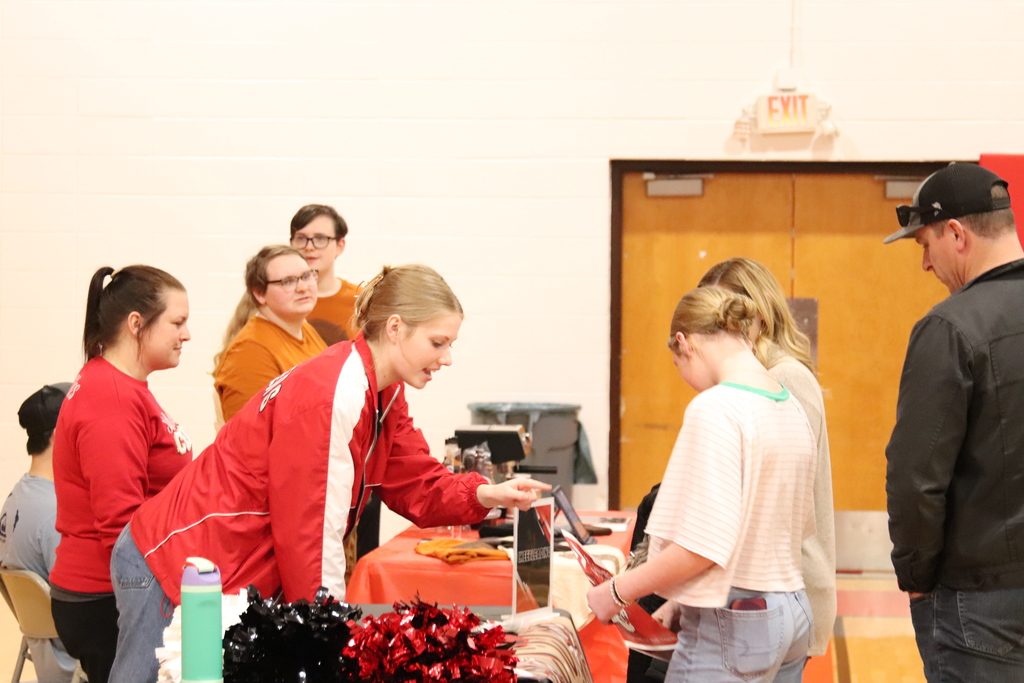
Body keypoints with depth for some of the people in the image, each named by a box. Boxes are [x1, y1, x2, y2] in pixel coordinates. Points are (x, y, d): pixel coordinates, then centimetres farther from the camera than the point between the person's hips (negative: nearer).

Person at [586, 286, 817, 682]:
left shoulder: (715, 408, -15)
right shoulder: (790, 408, 10)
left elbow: (704, 543, -21)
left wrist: (617, 592, -9)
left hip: (732, 622, -9)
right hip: (793, 614, 9)